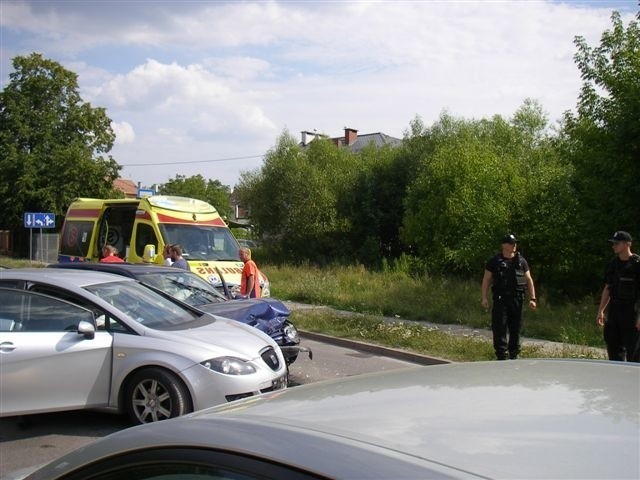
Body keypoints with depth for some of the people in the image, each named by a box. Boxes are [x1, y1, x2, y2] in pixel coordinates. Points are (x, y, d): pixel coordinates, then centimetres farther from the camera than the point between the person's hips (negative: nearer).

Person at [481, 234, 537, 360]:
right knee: (500, 328, -6)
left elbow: (529, 280, 12)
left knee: (516, 328, 9)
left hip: (517, 299, 3)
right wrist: (484, 298, -6)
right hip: (500, 299, -3)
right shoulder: (495, 261, 3)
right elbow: (486, 279, 2)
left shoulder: (521, 261, 11)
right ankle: (501, 355, 0)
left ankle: (514, 354, 21)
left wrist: (532, 298, 4)